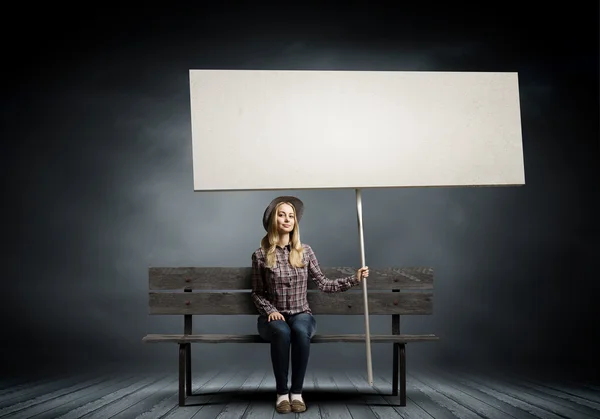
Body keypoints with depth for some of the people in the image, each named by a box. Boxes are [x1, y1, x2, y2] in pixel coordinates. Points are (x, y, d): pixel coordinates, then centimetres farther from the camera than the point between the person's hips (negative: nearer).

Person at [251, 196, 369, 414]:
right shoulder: (260, 254, -1)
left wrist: (354, 279, -3)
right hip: (273, 316, -1)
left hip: (301, 314, 1)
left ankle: (297, 392, -23)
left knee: (301, 331, -36)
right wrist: (269, 310, -12)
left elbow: (323, 284, 4)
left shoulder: (305, 251, 3)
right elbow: (257, 292, 6)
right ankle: (282, 393, -23)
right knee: (282, 332, -37)